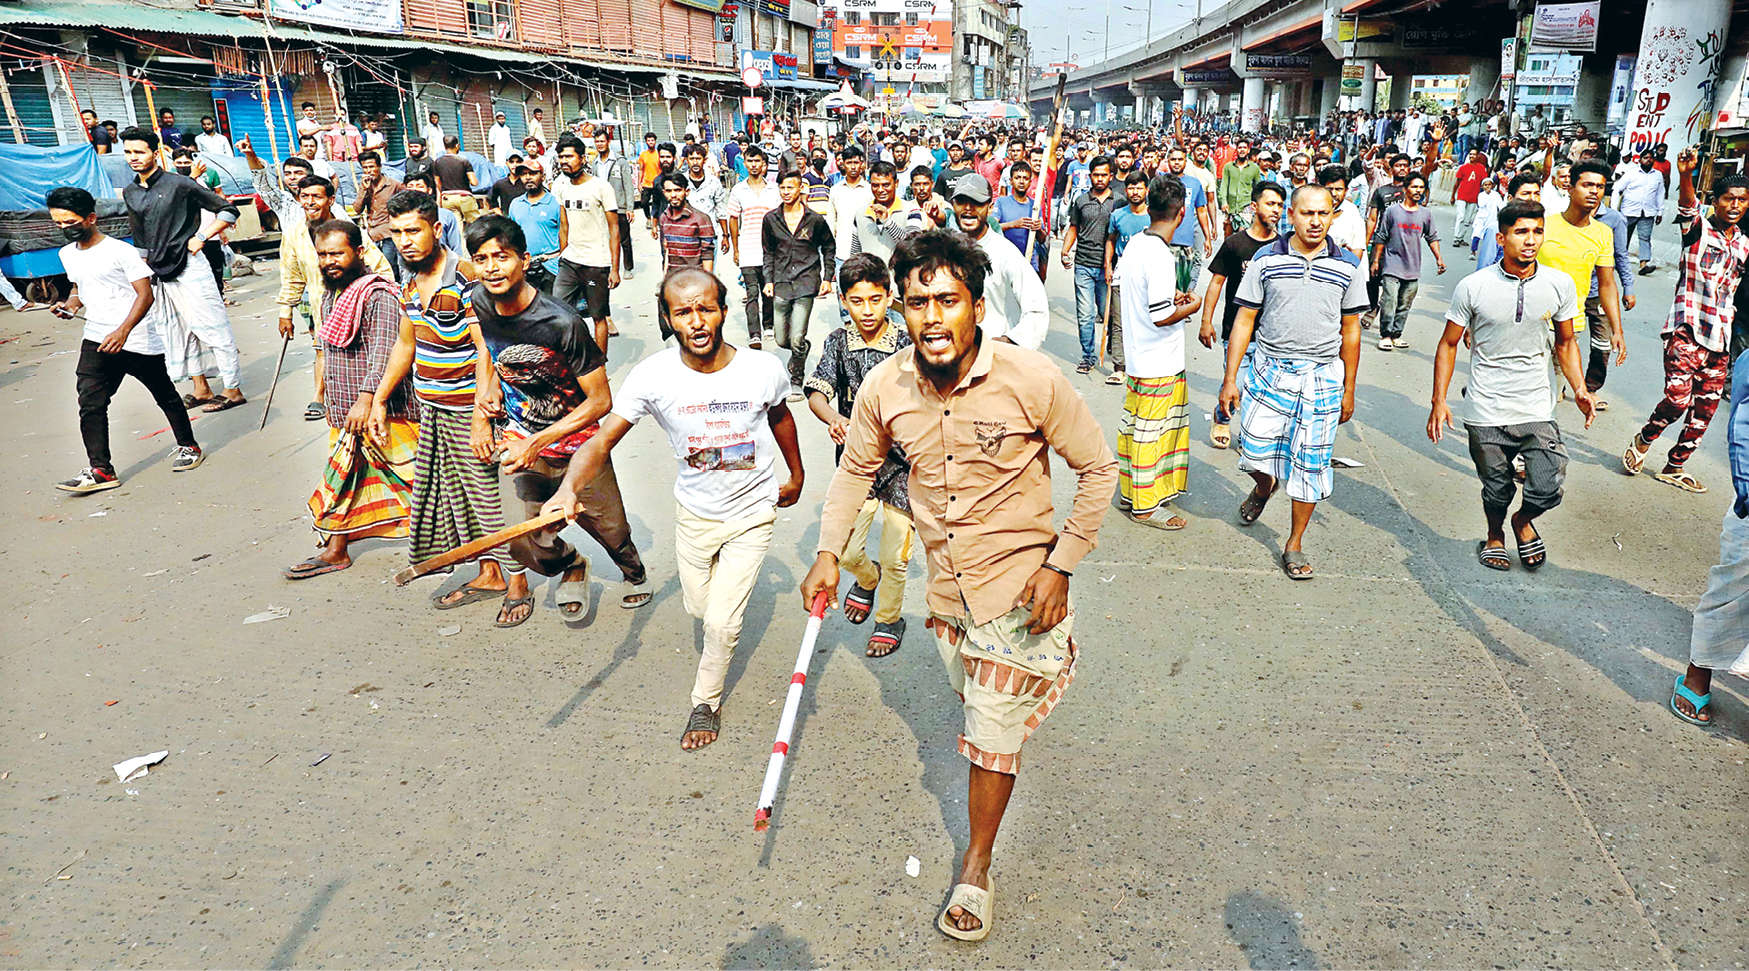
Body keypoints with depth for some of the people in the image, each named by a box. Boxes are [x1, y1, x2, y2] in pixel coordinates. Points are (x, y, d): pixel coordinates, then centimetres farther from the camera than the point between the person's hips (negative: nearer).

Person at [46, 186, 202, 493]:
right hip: (96, 339, 6)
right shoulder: (68, 254, 10)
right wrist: (70, 304, 3)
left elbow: (145, 295, -15)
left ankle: (188, 447, 28)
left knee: (165, 396, 10)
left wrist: (123, 331, -27)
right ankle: (100, 470, -6)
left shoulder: (121, 251, -11)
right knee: (90, 403, -7)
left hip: (138, 340, -6)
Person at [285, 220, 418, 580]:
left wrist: (367, 400, -34)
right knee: (342, 480, 15)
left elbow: (383, 351, -26)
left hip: (379, 411, -9)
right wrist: (326, 395, 27)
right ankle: (335, 550, 26)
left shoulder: (379, 294, -17)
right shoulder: (330, 295, 12)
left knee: (407, 475, -1)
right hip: (342, 413, 9)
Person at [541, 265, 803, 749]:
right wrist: (569, 487, -45)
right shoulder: (654, 376, -22)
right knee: (699, 606, 22)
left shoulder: (763, 369, -20)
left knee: (722, 623, -4)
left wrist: (796, 476, 16)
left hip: (752, 512, -2)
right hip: (694, 511, 2)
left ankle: (707, 701, 26)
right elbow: (603, 439, -25)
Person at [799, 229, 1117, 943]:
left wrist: (1061, 565, -13)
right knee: (973, 703, 24)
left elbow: (1098, 469, -10)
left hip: (1019, 581, -4)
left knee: (992, 728, 2)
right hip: (947, 584, 4)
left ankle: (975, 870, 24)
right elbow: (856, 470, 8)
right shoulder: (883, 388, -11)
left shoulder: (1031, 379, -22)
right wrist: (829, 552, 0)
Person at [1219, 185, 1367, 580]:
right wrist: (1230, 378, -3)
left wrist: (1349, 391, 8)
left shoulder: (1347, 267, 2)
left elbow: (1350, 332, 8)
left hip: (1322, 377, 1)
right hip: (1269, 370, 0)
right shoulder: (1266, 259, -1)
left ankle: (1295, 544, 19)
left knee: (1310, 465, 4)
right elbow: (1245, 320, 1)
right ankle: (1263, 488, 39)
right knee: (1255, 452, 1)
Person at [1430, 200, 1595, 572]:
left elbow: (1566, 341, 13)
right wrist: (1439, 401, -7)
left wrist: (1579, 389, 0)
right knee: (1497, 491, 11)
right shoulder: (1473, 287, -8)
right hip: (1487, 413, -1)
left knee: (1547, 491, -7)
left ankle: (1524, 521, 29)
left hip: (1538, 411, 2)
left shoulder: (1560, 285, -1)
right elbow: (1448, 345, 0)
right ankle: (1495, 535, 43)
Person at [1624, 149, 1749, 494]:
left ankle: (1674, 467, 19)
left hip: (1721, 338, 6)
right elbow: (1687, 205, -24)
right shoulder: (1698, 229, -3)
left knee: (1705, 409, 7)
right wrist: (1685, 175, -42)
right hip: (1687, 330, -6)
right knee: (1678, 398, -18)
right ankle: (1642, 441, 9)